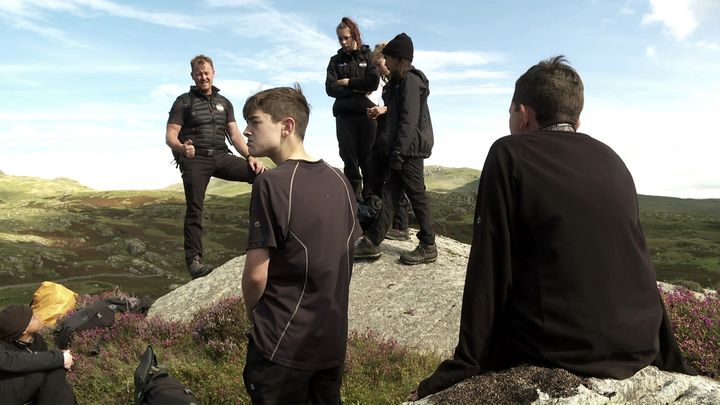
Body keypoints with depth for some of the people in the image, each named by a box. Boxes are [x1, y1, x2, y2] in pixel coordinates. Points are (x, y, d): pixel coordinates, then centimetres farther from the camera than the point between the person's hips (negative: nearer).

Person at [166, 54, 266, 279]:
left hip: (221, 157, 4)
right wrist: (182, 148, -26)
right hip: (194, 159, -3)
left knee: (262, 174, -15)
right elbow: (170, 136, -2)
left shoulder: (224, 103, 19)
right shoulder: (183, 102, 6)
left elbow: (235, 134, 13)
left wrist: (250, 157, -3)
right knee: (194, 209, -8)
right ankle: (193, 259, -3)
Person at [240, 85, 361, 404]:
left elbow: (256, 274, -17)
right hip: (333, 339, 6)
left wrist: (254, 313, 2)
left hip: (283, 344, -6)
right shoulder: (339, 181, 2)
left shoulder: (272, 183, -18)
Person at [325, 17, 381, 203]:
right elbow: (330, 88, 1)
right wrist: (357, 90, -8)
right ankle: (354, 199, 3)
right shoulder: (336, 60, 14)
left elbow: (373, 82, -7)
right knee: (350, 160, -1)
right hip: (344, 116, 2)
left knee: (368, 159, -4)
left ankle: (370, 199, 0)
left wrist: (347, 82, -2)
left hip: (366, 114, -2)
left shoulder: (368, 56, 10)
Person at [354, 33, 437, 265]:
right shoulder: (400, 81, 19)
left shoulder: (410, 80, -12)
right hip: (403, 150, 10)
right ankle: (371, 243, 12)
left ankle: (428, 248, 10)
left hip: (410, 149, -10)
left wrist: (398, 152, -21)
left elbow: (409, 120, -20)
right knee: (389, 195, 8)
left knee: (416, 196, -2)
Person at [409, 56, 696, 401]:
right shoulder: (612, 160, 9)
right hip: (637, 348, 7)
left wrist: (466, 367, -8)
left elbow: (490, 270, -12)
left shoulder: (510, 154, -7)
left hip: (556, 351, -6)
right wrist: (671, 363, 23)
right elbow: (637, 270, 13)